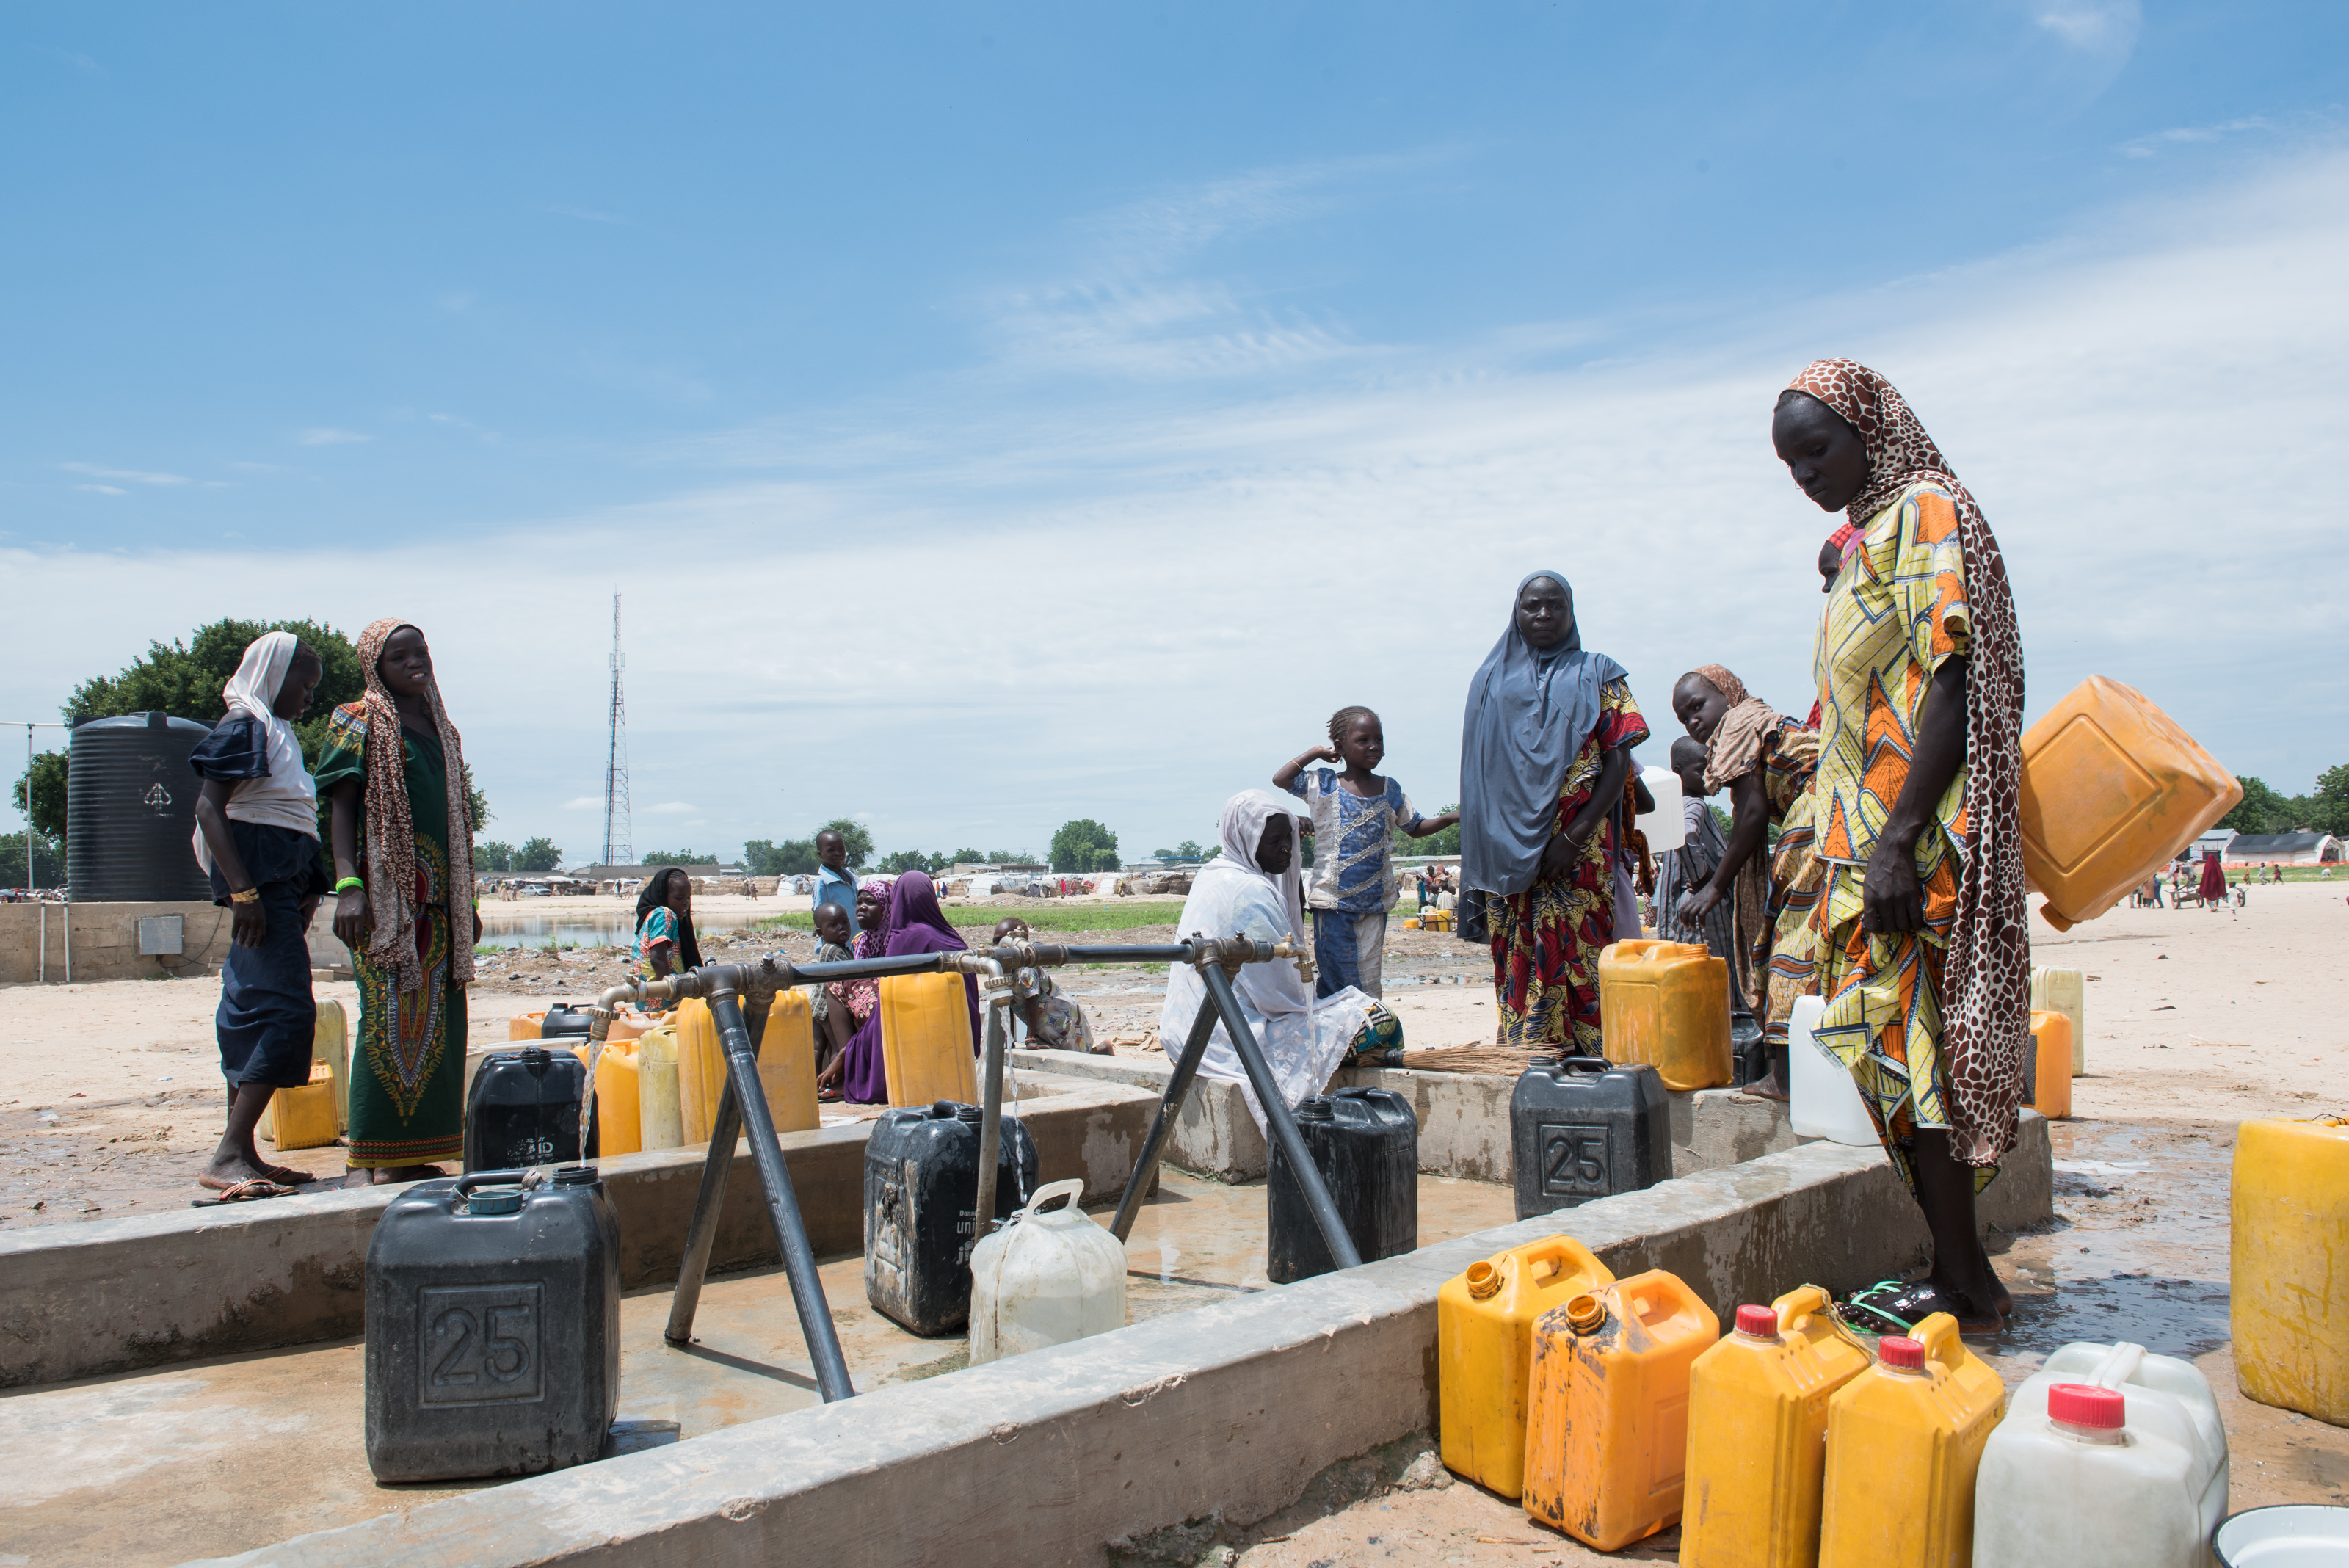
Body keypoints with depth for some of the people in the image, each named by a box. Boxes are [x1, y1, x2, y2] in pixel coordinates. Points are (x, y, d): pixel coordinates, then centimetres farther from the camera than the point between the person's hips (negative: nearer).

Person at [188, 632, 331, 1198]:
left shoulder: (274, 730, 21)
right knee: (284, 1010, -16)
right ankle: (228, 1156, -17)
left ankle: (240, 1157, 13)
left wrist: (307, 892, 20)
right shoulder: (245, 725, -7)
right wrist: (243, 889, -23)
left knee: (252, 1014, 9)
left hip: (280, 885, 10)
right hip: (260, 881, -10)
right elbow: (209, 807, -16)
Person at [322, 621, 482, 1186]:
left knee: (437, 1020, 4)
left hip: (440, 894, 6)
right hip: (386, 890, -6)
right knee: (388, 1014, -10)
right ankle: (367, 1161, -5)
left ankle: (412, 1153, 10)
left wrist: (467, 900, 20)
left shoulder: (442, 730, 20)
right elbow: (343, 809, -6)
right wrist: (348, 886, -19)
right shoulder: (358, 725, 2)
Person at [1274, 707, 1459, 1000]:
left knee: (1370, 981, 6)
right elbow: (1280, 779, -9)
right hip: (1332, 902, -3)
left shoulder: (1390, 790, 7)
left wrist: (1451, 817, 3)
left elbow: (1416, 828, 18)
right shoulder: (1324, 785, -2)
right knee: (1335, 981, -3)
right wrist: (1315, 752, -3)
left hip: (1375, 902, 3)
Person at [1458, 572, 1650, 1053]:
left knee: (1574, 955, -8)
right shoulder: (1492, 680, 17)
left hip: (1578, 846, -2)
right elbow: (1479, 769, 17)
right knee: (1516, 956, -1)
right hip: (1507, 847, 2)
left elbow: (1619, 763, 1)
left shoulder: (1597, 676, 9)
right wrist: (1486, 847, 4)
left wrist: (1574, 837, -11)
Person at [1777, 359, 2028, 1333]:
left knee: (1902, 1040, -8)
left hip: (1917, 845, -9)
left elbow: (1954, 687, -17)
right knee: (1896, 1044, 9)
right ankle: (1960, 1272, 16)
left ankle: (1964, 1287, 1)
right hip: (1873, 840, 9)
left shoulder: (1925, 514, -7)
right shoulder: (1867, 537, 19)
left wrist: (1898, 840, -23)